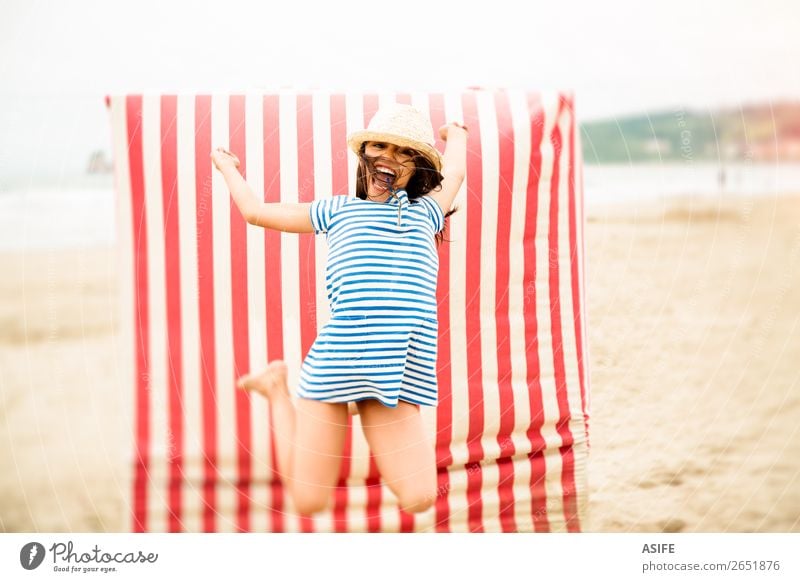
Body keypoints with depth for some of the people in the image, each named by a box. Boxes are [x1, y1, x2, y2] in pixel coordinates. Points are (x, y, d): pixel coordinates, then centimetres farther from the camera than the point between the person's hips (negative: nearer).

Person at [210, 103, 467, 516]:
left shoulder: (424, 212, 20)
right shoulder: (337, 211, 17)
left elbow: (454, 172, 40)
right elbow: (255, 211, 25)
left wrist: (456, 135, 60)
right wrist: (227, 167, 41)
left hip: (400, 370, 2)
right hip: (337, 357, -2)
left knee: (418, 500, -11)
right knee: (308, 502, 1)